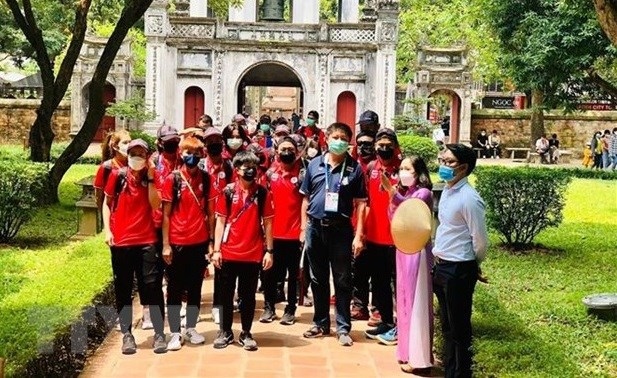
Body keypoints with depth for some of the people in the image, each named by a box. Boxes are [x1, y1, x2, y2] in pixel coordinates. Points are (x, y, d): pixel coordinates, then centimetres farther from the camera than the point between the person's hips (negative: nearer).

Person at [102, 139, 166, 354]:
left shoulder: (151, 177, 3)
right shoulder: (118, 175, 1)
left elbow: (155, 204, -9)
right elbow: (107, 203, 8)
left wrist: (150, 178, -13)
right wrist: (107, 230, -2)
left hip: (146, 241, 0)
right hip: (121, 241, 0)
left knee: (152, 286, -1)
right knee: (123, 290, 7)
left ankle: (159, 333, 6)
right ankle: (127, 334, 17)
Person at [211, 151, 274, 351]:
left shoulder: (263, 193, 0)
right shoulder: (228, 192, 0)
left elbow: (267, 223, 3)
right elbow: (220, 221, 2)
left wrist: (269, 251, 0)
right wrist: (216, 249, -3)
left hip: (253, 254, 0)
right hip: (228, 253, 0)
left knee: (248, 295, 8)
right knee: (226, 294, 10)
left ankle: (246, 334, 20)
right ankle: (225, 332, 22)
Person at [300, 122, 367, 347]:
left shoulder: (355, 168, -2)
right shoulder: (315, 164, 4)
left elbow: (361, 204, -2)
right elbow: (306, 199, 9)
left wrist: (358, 235, -7)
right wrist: (303, 228, 4)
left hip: (340, 229, -2)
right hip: (315, 227, 3)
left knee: (342, 280, 4)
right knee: (318, 279, 12)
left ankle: (343, 328, 12)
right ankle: (321, 323, 25)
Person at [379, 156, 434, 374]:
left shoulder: (424, 193, -10)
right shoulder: (404, 193, 14)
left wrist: (391, 191, -42)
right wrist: (392, 201, -3)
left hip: (417, 249, -8)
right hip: (403, 248, 8)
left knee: (416, 298, -5)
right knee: (404, 296, 12)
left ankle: (418, 357, 1)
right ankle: (408, 351, 22)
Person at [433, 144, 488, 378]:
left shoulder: (469, 198, -19)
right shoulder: (447, 191, 7)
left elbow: (480, 240, -15)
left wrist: (472, 266, 0)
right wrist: (439, 258, 15)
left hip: (458, 270, -9)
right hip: (441, 266, 9)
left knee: (459, 328, 4)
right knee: (447, 325, 19)